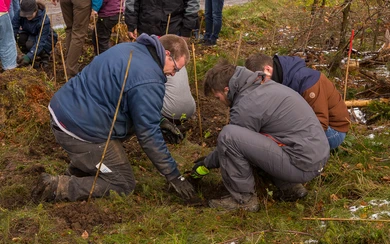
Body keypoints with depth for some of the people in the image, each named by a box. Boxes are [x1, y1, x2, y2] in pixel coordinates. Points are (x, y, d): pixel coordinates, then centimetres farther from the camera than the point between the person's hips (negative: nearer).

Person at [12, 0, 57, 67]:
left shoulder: (44, 20, -34)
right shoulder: (20, 13, -23)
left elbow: (40, 42, -36)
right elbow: (14, 28, -20)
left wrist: (29, 56, -44)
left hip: (46, 38, -4)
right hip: (30, 35, 4)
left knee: (30, 44, -34)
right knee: (20, 37, -29)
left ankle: (45, 55, -3)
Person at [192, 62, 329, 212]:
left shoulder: (246, 106, -15)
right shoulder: (263, 86, 13)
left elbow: (229, 142, -2)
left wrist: (206, 163, 17)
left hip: (303, 165, -10)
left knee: (228, 135, -16)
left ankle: (243, 199, -1)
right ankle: (290, 187, 18)